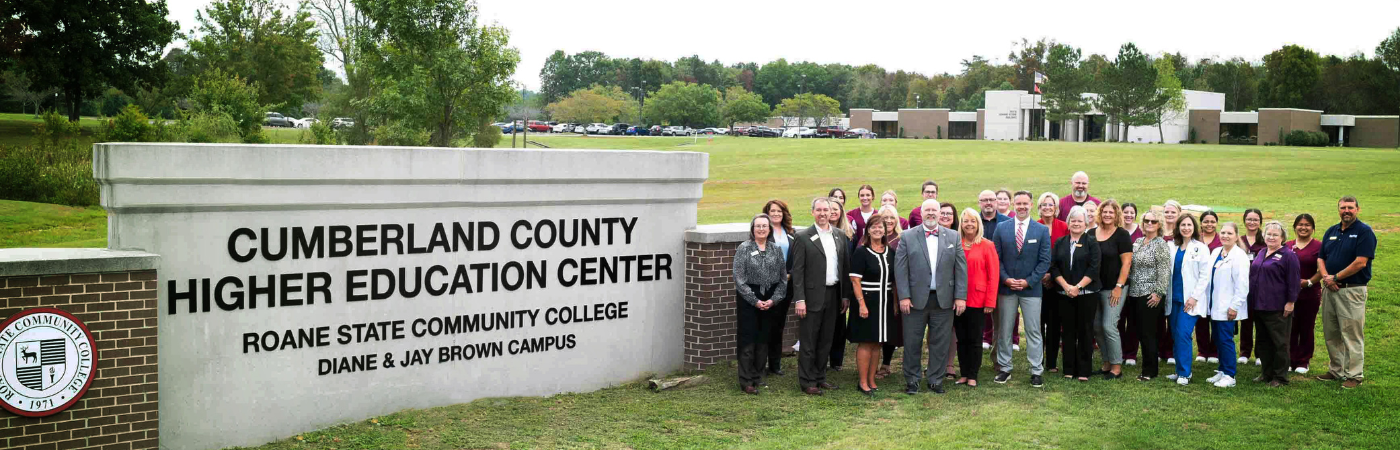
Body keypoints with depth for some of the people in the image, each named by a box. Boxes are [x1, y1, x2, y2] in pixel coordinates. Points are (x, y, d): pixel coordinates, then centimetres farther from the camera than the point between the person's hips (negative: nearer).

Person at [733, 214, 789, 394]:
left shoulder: (776, 249, 7)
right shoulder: (744, 248, -3)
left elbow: (783, 278, 6)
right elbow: (739, 278, -8)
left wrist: (773, 299, -7)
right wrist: (755, 301, -12)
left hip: (770, 301, 3)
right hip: (748, 300, -3)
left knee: (764, 339, 9)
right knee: (747, 339, -2)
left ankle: (757, 377, 20)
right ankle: (746, 381, 3)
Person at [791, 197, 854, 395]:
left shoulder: (840, 236, 9)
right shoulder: (803, 237, -6)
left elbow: (845, 266, 12)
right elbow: (797, 271, -8)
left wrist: (846, 295, 9)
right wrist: (799, 299, -14)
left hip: (833, 295, 5)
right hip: (812, 296, -5)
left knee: (826, 340, 13)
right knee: (808, 342, 1)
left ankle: (820, 377, 24)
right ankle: (807, 381, 9)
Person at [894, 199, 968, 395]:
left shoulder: (953, 237, 7)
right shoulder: (907, 237, 1)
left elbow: (961, 268, 4)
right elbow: (900, 268, -3)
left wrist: (960, 296, -3)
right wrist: (904, 296, -10)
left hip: (944, 300, 1)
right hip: (915, 299, -1)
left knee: (940, 343, 7)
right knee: (912, 342, 5)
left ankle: (935, 380, 19)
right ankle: (912, 380, 17)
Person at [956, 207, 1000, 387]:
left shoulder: (987, 246, -2)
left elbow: (993, 275, -4)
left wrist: (990, 302, -10)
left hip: (977, 300, -3)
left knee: (974, 339, 4)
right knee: (961, 339, 8)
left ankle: (972, 376, 12)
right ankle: (963, 374, 17)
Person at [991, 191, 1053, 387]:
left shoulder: (1042, 230, 1)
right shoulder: (1001, 228, 4)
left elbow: (1045, 261, -1)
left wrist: (1028, 281, -10)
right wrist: (1005, 279, -9)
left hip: (1031, 288, -1)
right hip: (1006, 287, 1)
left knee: (1033, 331, 2)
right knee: (1004, 330, 6)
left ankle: (1037, 371, 8)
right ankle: (1004, 368, 16)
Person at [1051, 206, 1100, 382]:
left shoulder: (1092, 243, 2)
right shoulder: (1060, 243, 10)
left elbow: (1094, 269, -7)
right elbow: (1054, 267, 4)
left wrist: (1077, 287, -14)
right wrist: (1066, 286, -9)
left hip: (1087, 294, -2)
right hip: (1065, 294, 2)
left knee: (1085, 332, 0)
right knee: (1068, 331, 5)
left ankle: (1083, 371, 5)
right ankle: (1069, 370, 10)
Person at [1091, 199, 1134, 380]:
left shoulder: (1121, 235, -6)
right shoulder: (1092, 234, 8)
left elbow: (1126, 263, -10)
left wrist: (1119, 286, -15)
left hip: (1113, 288, -6)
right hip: (1094, 287, 6)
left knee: (1109, 326, -9)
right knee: (1097, 327, 7)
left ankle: (1117, 367, 2)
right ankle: (1107, 363, 20)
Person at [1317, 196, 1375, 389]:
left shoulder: (1364, 232, -9)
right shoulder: (1331, 231, 13)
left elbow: (1360, 263, -16)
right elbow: (1321, 258, 13)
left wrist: (1335, 278, -12)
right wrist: (1326, 277, -6)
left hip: (1352, 290, -7)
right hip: (1330, 289, 7)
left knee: (1352, 335, -3)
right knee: (1331, 334, 13)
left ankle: (1354, 375, 5)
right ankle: (1336, 370, 25)